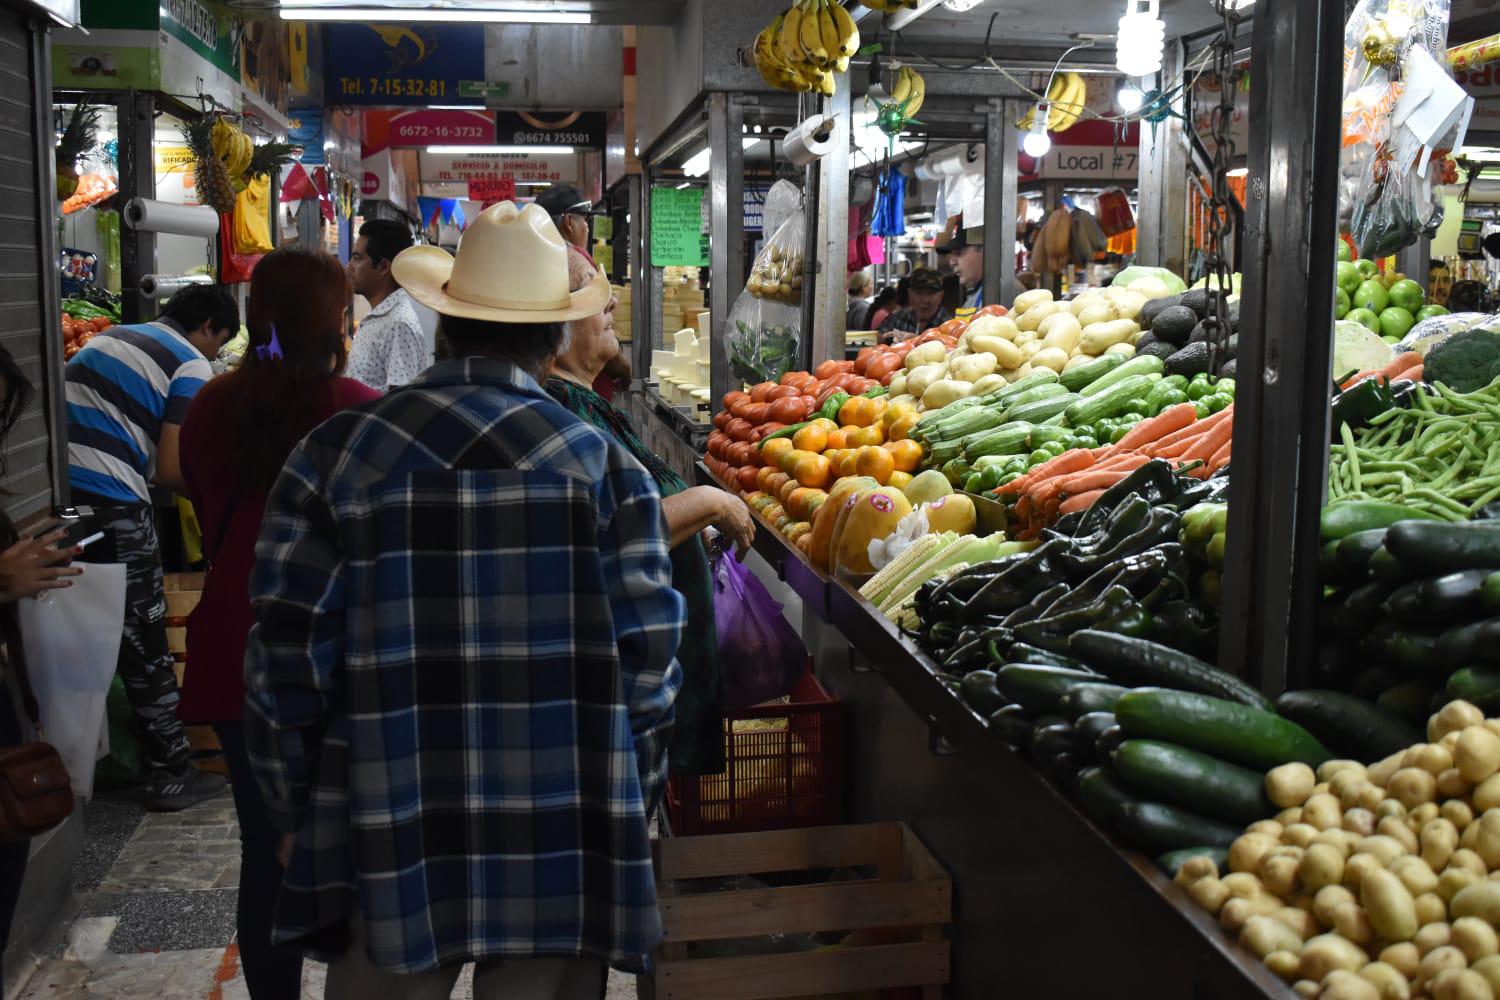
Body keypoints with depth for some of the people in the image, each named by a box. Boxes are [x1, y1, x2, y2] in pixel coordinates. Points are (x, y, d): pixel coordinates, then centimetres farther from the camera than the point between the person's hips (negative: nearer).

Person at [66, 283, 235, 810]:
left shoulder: (109, 337, 21)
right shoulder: (192, 366, -2)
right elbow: (170, 470, -9)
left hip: (55, 486, 7)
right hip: (111, 501, -7)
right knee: (143, 644, 3)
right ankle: (171, 775, 12)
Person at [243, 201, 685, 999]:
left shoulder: (338, 453, -3)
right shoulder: (604, 465, -4)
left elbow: (283, 656, -2)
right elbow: (648, 664, -3)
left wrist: (293, 814, 12)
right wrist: (625, 812, 12)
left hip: (392, 847, 0)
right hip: (564, 847, 0)